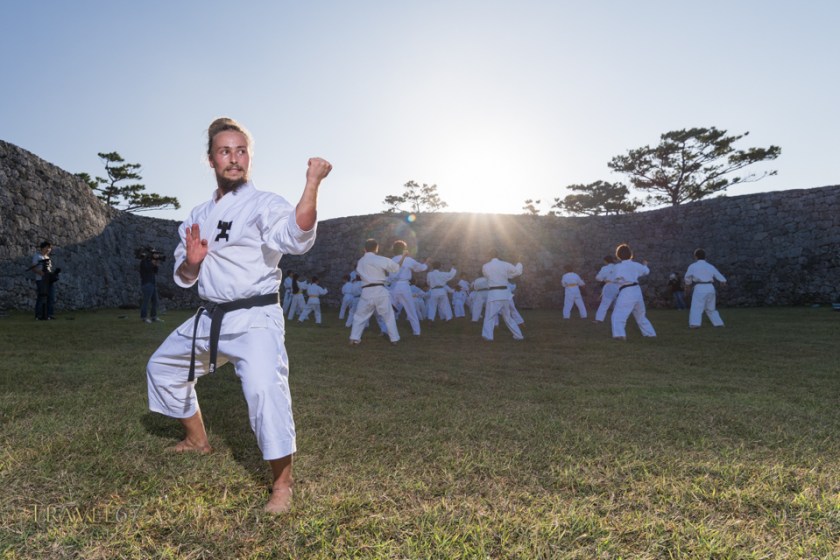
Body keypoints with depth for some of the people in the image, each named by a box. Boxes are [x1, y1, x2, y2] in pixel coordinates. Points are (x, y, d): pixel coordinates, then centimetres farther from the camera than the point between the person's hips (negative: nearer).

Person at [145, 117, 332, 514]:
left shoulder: (263, 205, -9)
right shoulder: (198, 216, 12)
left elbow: (297, 238, -33)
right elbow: (184, 278, 18)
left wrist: (312, 185, -44)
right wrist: (191, 262, -5)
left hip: (254, 318, -8)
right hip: (210, 318, 8)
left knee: (264, 388, -30)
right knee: (163, 367, 24)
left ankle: (281, 485, -11)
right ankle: (198, 440, 46)